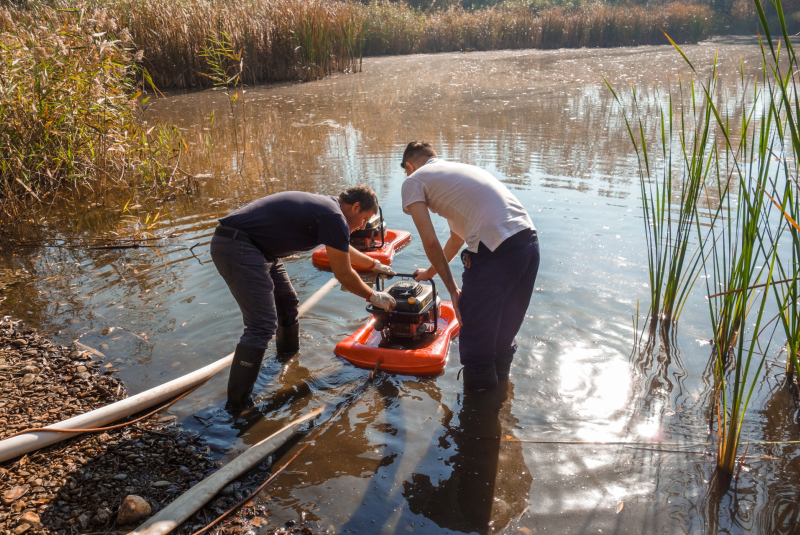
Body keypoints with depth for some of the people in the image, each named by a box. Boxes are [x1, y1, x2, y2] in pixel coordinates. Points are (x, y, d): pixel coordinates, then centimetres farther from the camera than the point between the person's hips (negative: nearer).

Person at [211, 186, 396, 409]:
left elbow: (345, 250, 34)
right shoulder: (334, 218, -15)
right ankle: (238, 403, -5)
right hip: (238, 248, -11)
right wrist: (374, 296, 7)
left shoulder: (325, 206, 15)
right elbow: (343, 275, -7)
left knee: (288, 303, 21)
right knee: (262, 326, -13)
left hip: (257, 248, 11)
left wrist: (375, 265, 44)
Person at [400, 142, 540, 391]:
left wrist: (452, 288, 6)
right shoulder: (460, 168, 32)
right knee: (504, 333, 25)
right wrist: (430, 272, 49)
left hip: (495, 253, -9)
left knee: (475, 341, 8)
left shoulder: (413, 181, 9)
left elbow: (430, 242, -2)